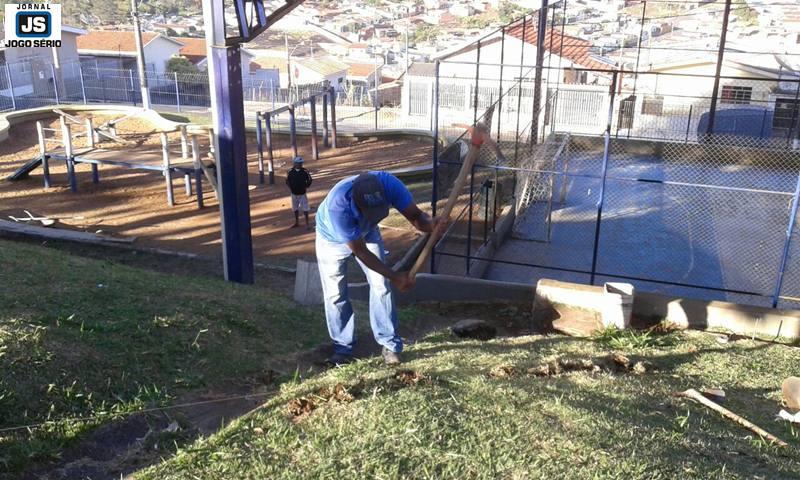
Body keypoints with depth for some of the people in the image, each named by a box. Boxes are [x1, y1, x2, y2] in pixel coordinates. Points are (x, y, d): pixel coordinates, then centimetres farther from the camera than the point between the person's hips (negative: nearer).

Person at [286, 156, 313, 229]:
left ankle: (307, 223, 8)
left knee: (305, 208, -1)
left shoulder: (305, 171, -10)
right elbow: (287, 180, 7)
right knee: (295, 208, 15)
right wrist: (290, 188, 1)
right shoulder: (291, 172, -6)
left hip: (302, 194, -2)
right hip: (294, 194, 2)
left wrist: (306, 187, -2)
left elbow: (309, 180, 3)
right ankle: (297, 222, 29)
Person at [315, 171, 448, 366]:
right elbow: (361, 252, -37)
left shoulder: (388, 183, -38)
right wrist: (394, 276, -39)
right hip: (332, 237, -3)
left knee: (381, 285, -2)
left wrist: (432, 225, -57)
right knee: (335, 294, -1)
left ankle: (389, 344, 10)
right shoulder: (338, 205, -46)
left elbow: (415, 215, -33)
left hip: (366, 231, 3)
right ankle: (343, 347, 17)